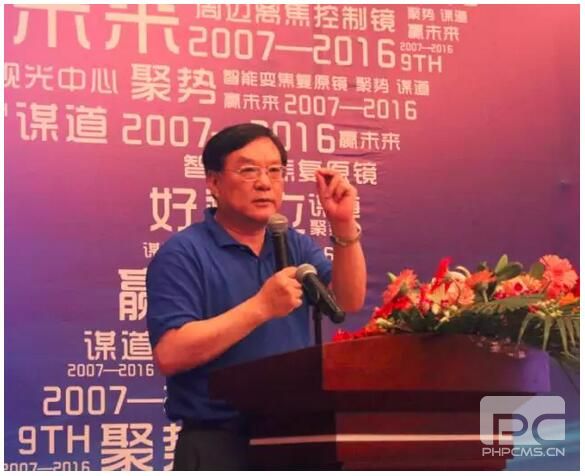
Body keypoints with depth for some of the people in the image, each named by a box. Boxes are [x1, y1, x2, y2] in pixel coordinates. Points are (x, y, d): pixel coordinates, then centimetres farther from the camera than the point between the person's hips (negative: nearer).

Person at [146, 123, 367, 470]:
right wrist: (261, 307, -20)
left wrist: (344, 226, -12)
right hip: (219, 445, -6)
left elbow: (349, 301, 0)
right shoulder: (183, 254, -8)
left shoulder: (296, 246, 13)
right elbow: (170, 354, -19)